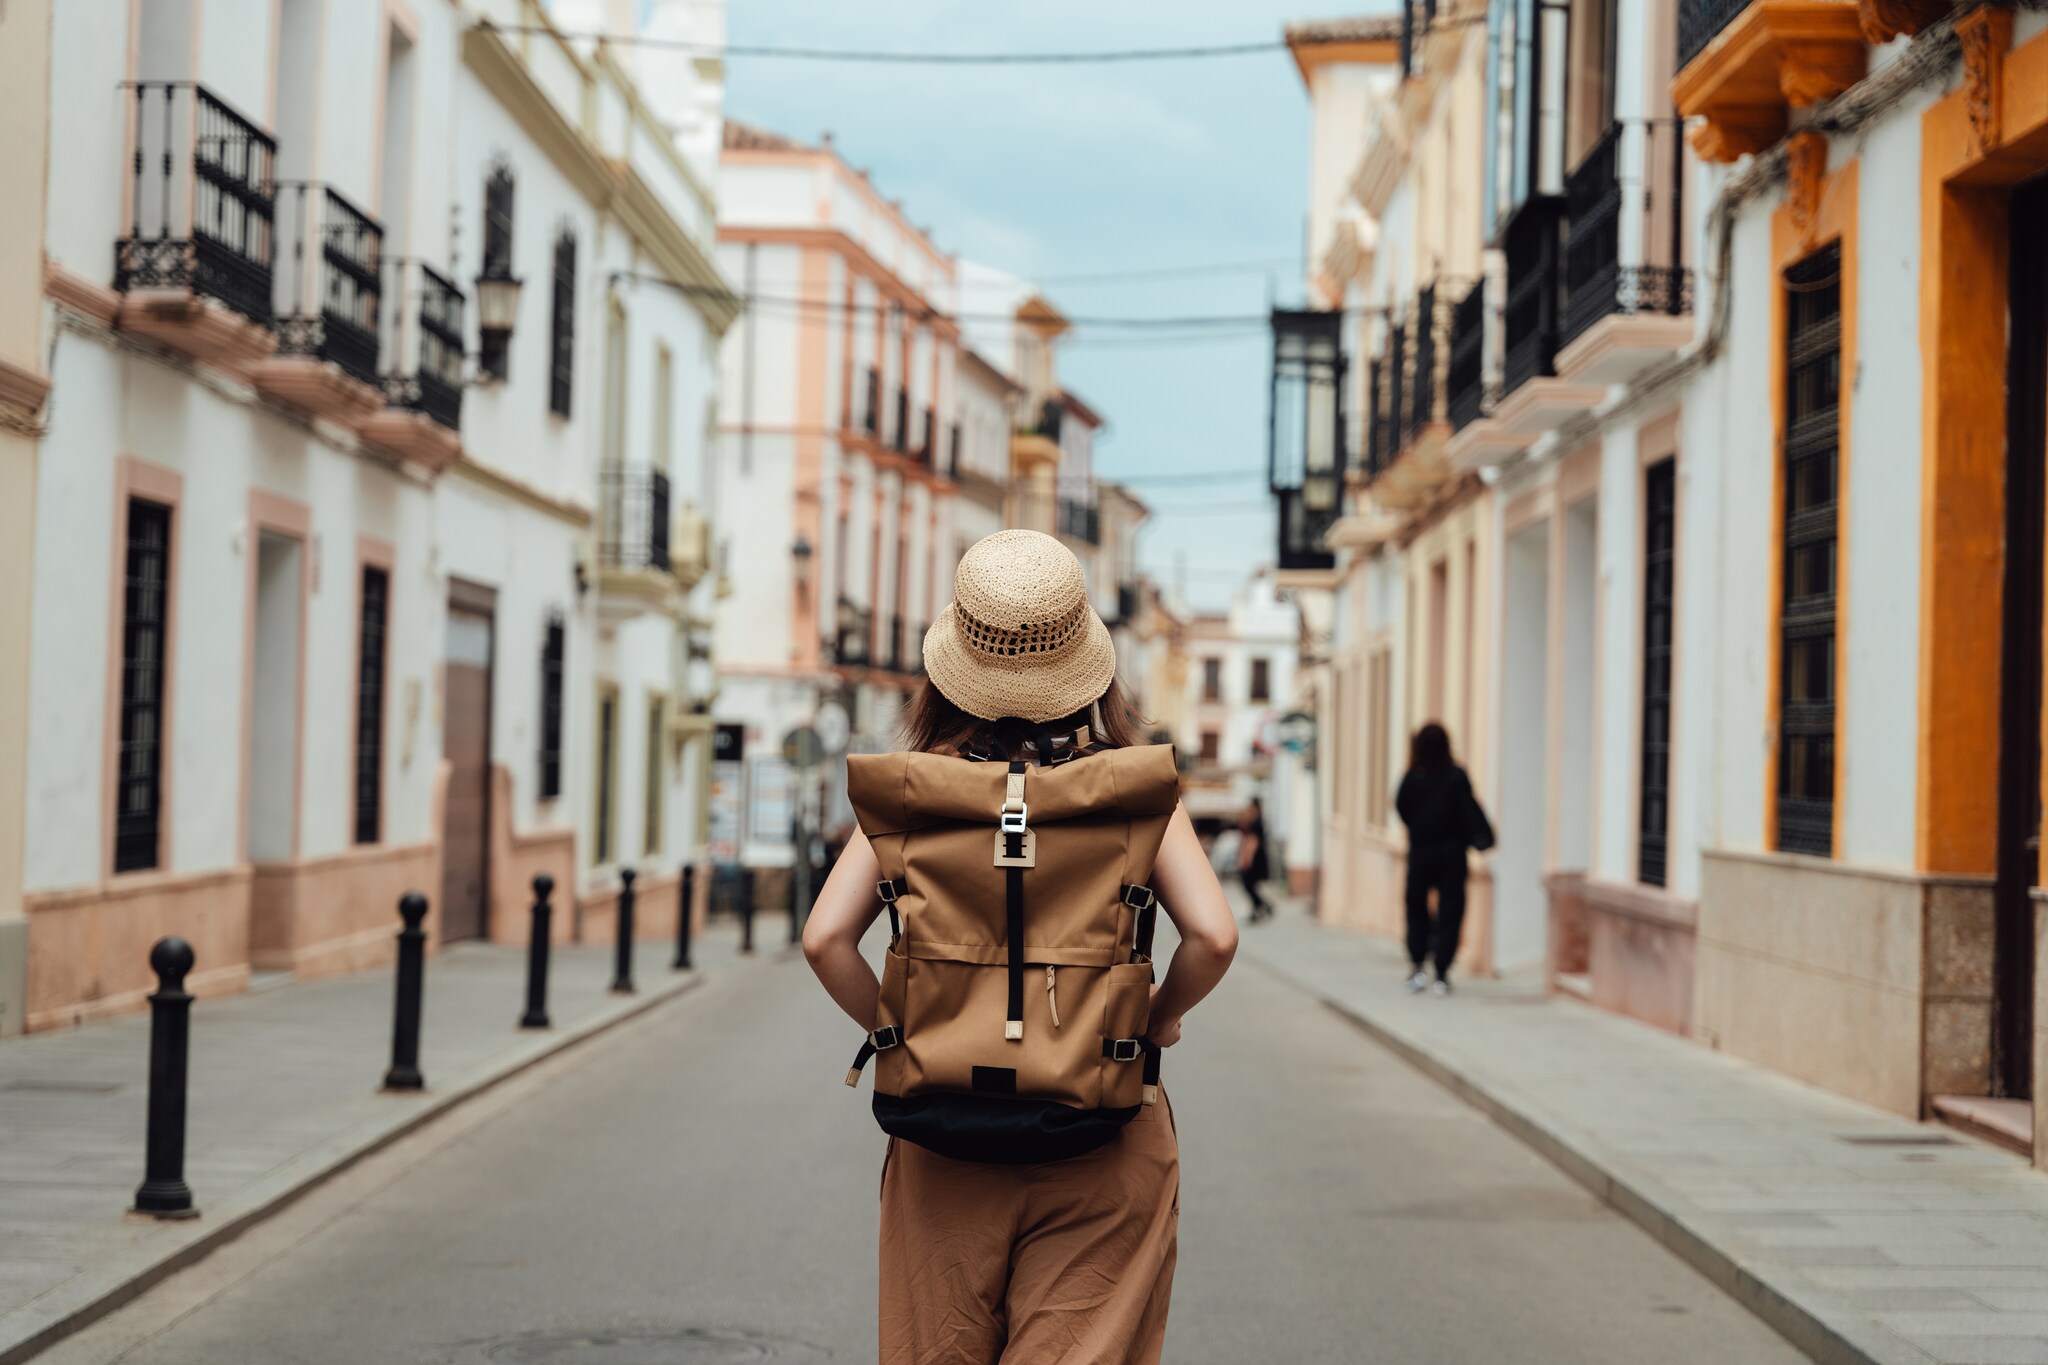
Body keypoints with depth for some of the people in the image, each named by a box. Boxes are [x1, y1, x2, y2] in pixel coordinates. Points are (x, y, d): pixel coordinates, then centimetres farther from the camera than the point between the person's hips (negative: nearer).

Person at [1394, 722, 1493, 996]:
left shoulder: (1412, 778, -7)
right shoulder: (1457, 777, -9)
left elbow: (1402, 809, 0)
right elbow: (1471, 811, -10)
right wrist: (1481, 838, 0)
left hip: (1420, 853, 1)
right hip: (1451, 853, -1)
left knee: (1417, 910, 14)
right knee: (1450, 912, 3)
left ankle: (1417, 966, 1)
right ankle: (1442, 976, -1)